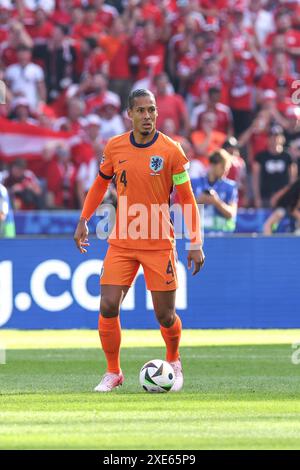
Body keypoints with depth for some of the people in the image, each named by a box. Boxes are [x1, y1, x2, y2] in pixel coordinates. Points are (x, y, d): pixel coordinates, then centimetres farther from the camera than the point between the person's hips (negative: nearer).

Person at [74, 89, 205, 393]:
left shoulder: (171, 151, -8)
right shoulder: (114, 147, 1)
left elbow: (187, 199, -4)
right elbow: (100, 183, 18)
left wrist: (195, 245, -8)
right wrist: (83, 221, 12)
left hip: (159, 244, -2)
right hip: (121, 242, 2)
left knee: (165, 315, 1)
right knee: (108, 307, -8)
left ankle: (173, 362, 31)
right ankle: (113, 372, 10)